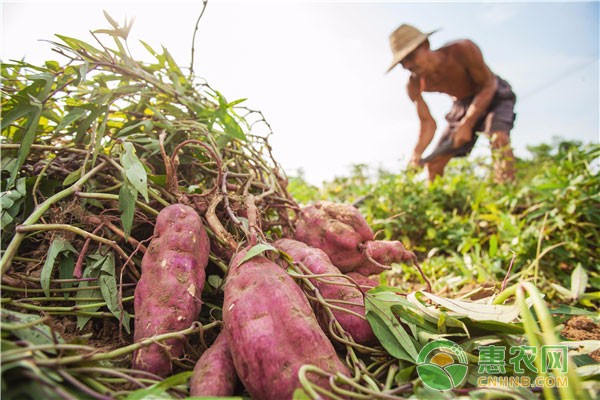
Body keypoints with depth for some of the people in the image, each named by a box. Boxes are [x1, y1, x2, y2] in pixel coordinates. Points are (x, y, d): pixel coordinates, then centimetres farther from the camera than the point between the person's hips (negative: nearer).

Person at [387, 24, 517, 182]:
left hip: (494, 95, -4)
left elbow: (488, 85, -23)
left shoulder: (462, 50, -32)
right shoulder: (415, 85, -20)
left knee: (498, 138, -35)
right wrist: (417, 154, -36)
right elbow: (428, 123, -17)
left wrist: (467, 124, -33)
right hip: (463, 105, 4)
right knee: (434, 162, -2)